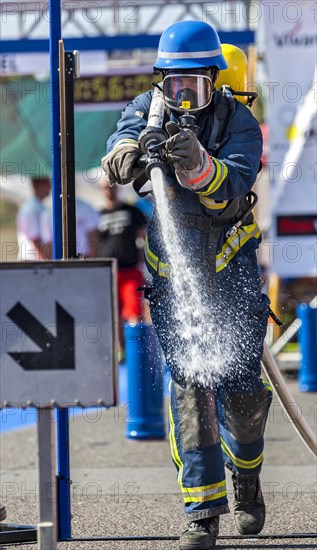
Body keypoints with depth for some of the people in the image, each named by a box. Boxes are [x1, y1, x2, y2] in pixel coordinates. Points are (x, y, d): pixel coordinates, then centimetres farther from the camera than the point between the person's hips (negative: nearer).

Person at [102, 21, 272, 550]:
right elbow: (125, 134, -23)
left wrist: (198, 165, -46)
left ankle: (246, 474, 29)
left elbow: (233, 189, -25)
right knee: (189, 385, -10)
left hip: (231, 263, -1)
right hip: (172, 269, 1)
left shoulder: (237, 120, -10)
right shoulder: (149, 108, -2)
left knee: (242, 383, -1)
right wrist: (126, 152, -47)